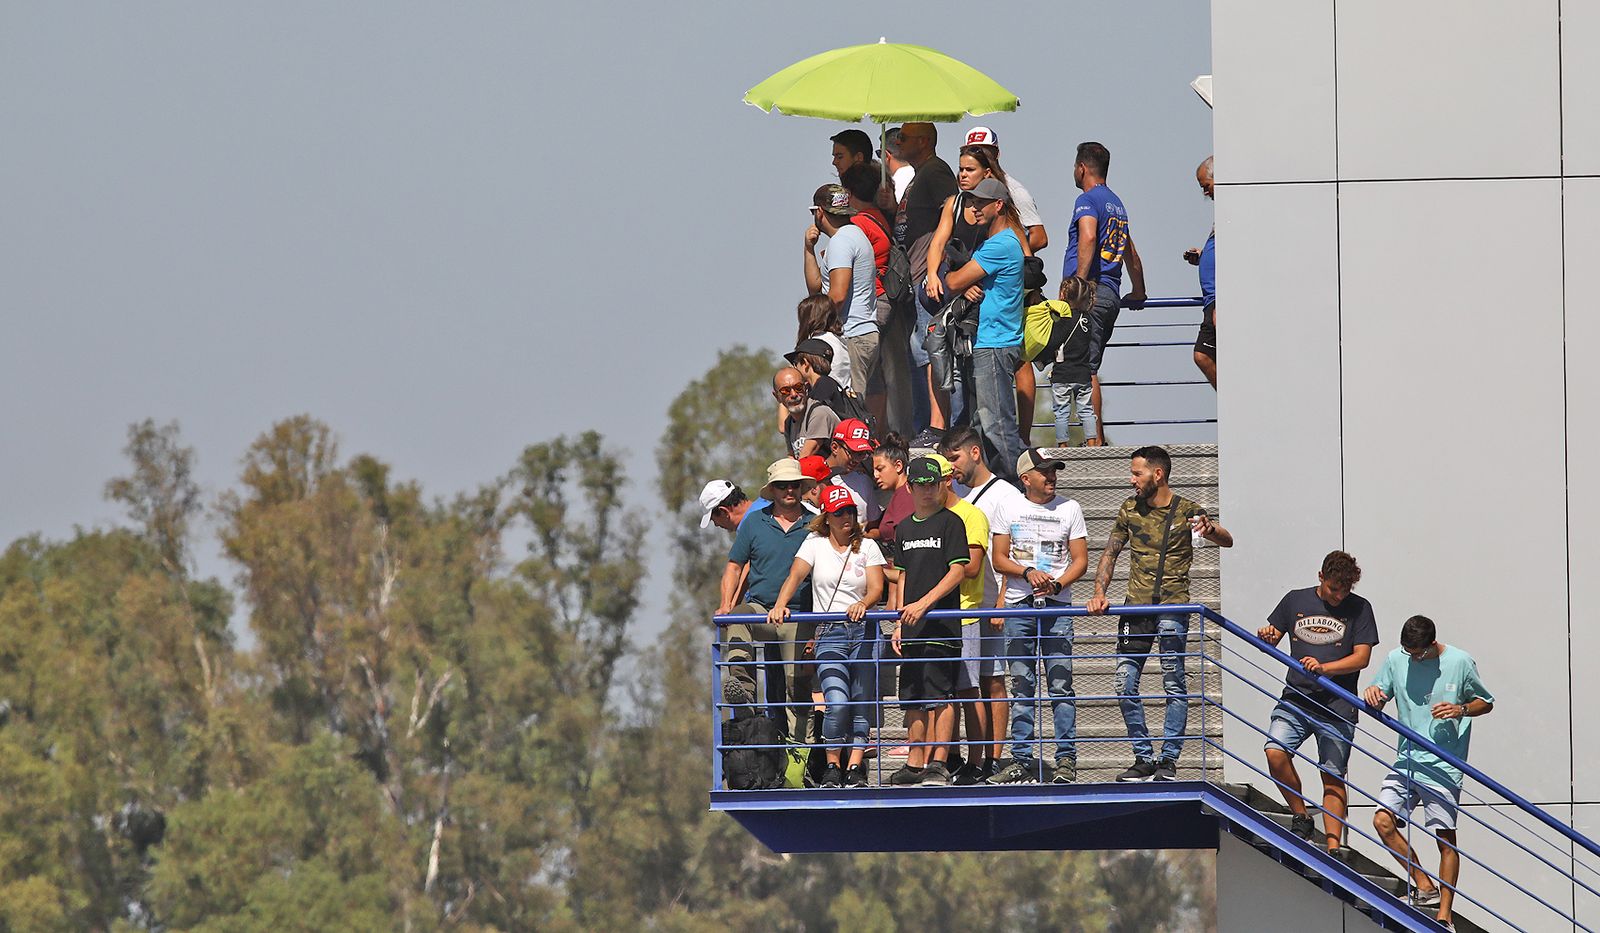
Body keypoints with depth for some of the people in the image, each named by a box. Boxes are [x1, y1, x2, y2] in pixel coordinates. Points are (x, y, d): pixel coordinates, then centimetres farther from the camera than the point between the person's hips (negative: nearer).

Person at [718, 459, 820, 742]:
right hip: (760, 607, 0)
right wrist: (726, 605, -3)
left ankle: (796, 743, 5)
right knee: (738, 617, -35)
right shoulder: (754, 523, 9)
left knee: (798, 684, -5)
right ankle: (742, 684, -49)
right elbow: (735, 567, 12)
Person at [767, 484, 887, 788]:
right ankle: (832, 767, -3)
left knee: (860, 703, -3)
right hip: (828, 633, -2)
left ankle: (854, 768, 2)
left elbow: (877, 588, -1)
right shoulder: (815, 545, 8)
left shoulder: (867, 547, 9)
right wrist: (780, 605, -24)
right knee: (837, 702, -16)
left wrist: (863, 604, -23)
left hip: (862, 628, 2)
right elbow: (796, 575, -6)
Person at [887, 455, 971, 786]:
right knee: (913, 699, 9)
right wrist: (899, 622, 12)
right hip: (912, 628, 7)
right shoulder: (905, 528, 17)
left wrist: (923, 604, -17)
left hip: (941, 624, -7)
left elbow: (958, 571, -10)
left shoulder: (950, 522, -3)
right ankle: (915, 765, 15)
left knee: (939, 696, -9)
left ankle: (938, 763, -8)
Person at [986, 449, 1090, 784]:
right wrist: (1028, 572, -11)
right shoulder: (1010, 509, 8)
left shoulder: (1069, 509, 6)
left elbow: (1080, 560, 4)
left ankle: (1066, 759, -3)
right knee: (1021, 687, 3)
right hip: (1018, 605, 1)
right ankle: (1022, 759, 7)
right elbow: (999, 559, 7)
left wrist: (1056, 584, -13)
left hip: (1056, 605, -1)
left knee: (1060, 685, -6)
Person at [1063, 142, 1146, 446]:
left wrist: (1078, 285, -26)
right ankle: (1098, 439, 7)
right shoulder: (1116, 203, 23)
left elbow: (1088, 238, -24)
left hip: (1090, 294, -9)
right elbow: (1130, 253, 36)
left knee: (1085, 369, -11)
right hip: (1112, 293, 9)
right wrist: (1139, 293, 49)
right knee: (1089, 368, 11)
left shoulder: (1088, 200, -4)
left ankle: (1094, 442, -17)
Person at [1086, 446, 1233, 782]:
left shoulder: (1186, 511, -1)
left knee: (1174, 683, -8)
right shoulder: (1130, 509, 11)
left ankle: (1169, 760, -3)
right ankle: (1144, 759, 8)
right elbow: (1110, 553, 15)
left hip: (1172, 605, -4)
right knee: (1125, 684, 0)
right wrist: (1099, 593, 0)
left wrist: (1210, 530, -31)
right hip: (1136, 605, 4)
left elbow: (1227, 541, -7)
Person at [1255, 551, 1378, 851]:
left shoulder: (1359, 609, 4)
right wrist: (1266, 637, -7)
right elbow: (1271, 641, 18)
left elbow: (1362, 657, -2)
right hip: (1296, 698, 2)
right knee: (1276, 753, -19)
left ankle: (1333, 845, 1)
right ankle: (1300, 818, 0)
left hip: (1337, 705, -2)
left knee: (1333, 778, -2)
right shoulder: (1295, 601, 10)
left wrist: (1323, 668, -16)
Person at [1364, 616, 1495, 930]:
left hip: (1443, 767, -4)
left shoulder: (1460, 662, -4)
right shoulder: (1396, 660, 3)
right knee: (1383, 821, -9)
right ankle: (1425, 887, 5)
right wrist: (1372, 695, -11)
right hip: (1407, 760, 4)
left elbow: (1486, 702, 7)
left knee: (1445, 839, -4)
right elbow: (1379, 701, 13)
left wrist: (1460, 710, -13)